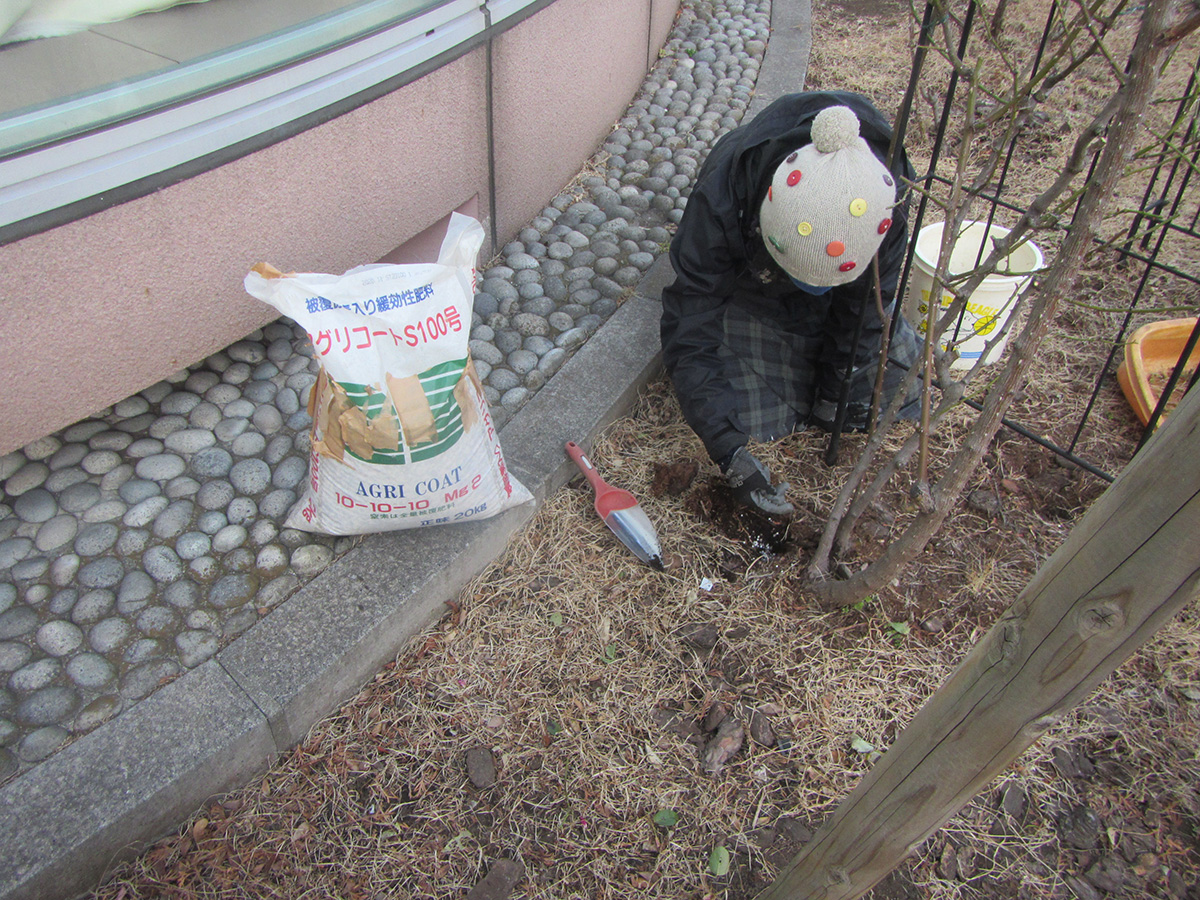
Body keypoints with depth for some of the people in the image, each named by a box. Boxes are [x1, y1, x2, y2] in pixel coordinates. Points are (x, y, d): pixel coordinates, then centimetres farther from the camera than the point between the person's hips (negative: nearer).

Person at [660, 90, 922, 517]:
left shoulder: (887, 193, -34)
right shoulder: (722, 195, -41)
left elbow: (864, 307, -18)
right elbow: (688, 329, -39)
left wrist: (833, 394, -12)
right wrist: (729, 452, -44)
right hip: (747, 286, -1)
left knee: (900, 387, -5)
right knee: (749, 411, -16)